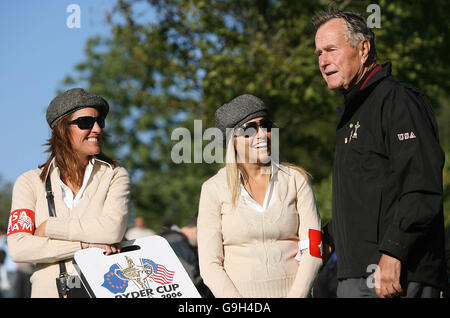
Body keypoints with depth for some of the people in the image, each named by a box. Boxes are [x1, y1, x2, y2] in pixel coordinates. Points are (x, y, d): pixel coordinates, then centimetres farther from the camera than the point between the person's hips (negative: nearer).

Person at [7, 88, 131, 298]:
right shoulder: (30, 182, 9)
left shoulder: (115, 175, 10)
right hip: (50, 290, 2)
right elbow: (18, 248, -3)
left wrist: (48, 227, -4)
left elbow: (113, 229, -8)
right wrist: (84, 244, -8)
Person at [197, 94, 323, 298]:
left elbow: (312, 250, 3)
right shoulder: (214, 189, 4)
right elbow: (209, 264, 1)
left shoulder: (295, 179, 8)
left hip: (293, 291, 1)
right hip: (237, 292, -1)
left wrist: (296, 295, -10)